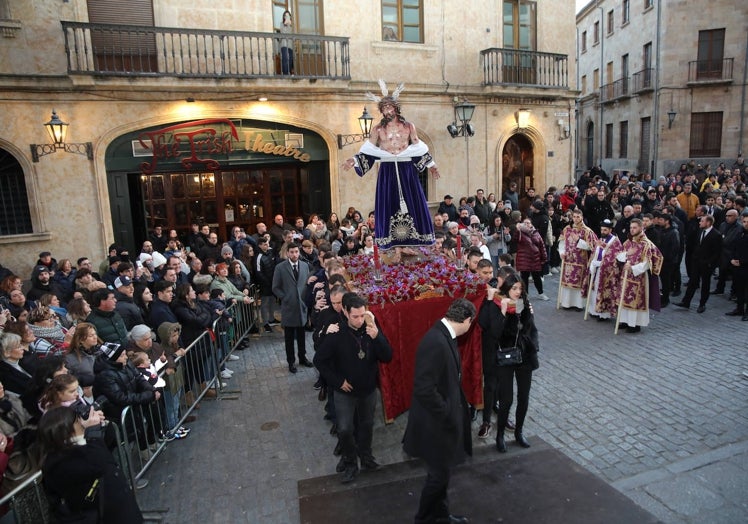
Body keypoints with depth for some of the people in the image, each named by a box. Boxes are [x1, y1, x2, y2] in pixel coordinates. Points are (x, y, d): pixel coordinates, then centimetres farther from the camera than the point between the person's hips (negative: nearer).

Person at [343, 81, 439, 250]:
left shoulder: (409, 126, 6)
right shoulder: (377, 129, 5)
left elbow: (418, 149, 11)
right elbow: (368, 152, 4)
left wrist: (430, 164, 9)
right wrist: (355, 160, -9)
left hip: (406, 170, 1)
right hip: (387, 171, 0)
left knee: (413, 203, -2)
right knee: (388, 205, -2)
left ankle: (414, 243, 5)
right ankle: (393, 244, 2)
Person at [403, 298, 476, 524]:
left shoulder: (445, 335, 1)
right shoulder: (435, 342, -30)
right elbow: (424, 389, -31)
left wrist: (453, 410, 11)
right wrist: (447, 414, -19)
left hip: (444, 419, 9)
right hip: (436, 422, -9)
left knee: (441, 473, 24)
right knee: (438, 475, 10)